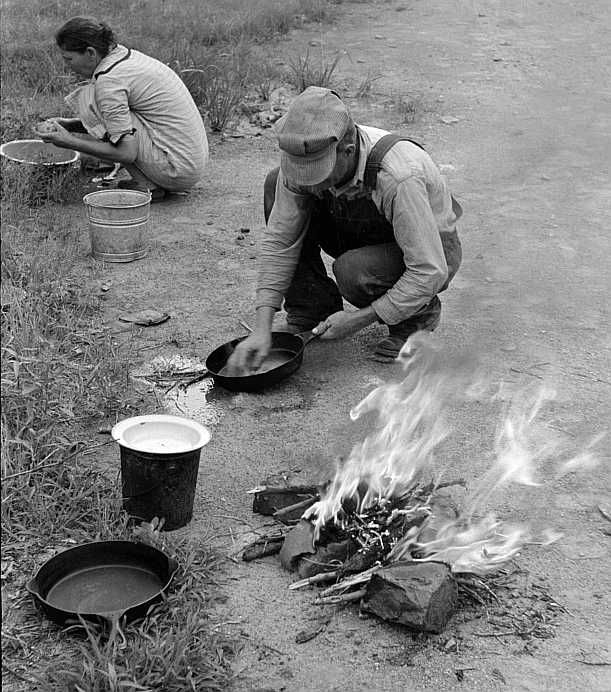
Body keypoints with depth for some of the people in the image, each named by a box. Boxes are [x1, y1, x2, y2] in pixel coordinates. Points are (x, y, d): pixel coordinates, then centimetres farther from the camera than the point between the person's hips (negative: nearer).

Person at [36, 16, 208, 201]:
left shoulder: (109, 78, -18)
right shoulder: (123, 54, 10)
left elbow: (127, 153, -19)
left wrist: (69, 142, -11)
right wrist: (69, 124, 10)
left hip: (178, 170, -10)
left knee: (88, 98, -8)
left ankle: (145, 184, -7)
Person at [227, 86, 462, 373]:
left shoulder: (399, 177, -39)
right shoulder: (305, 156, -22)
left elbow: (431, 271, -33)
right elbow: (278, 242, -16)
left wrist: (360, 319, -28)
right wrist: (262, 328, -23)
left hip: (433, 251, -5)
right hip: (368, 237, 6)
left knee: (351, 272, -37)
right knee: (274, 186, -14)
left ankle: (421, 313, -4)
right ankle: (313, 308, -2)